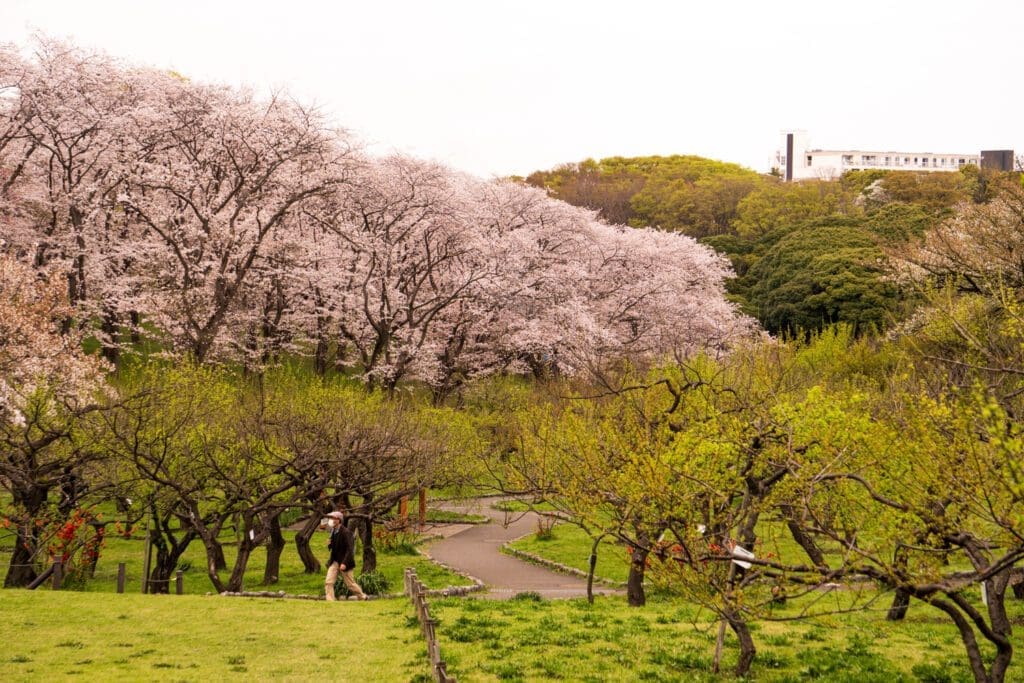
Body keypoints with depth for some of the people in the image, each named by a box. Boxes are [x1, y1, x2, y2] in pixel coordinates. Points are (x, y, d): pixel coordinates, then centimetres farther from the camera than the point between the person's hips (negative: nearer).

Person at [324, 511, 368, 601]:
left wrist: (344, 563, -27)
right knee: (328, 582, -7)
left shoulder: (346, 532, -17)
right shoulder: (333, 531, 8)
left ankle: (363, 597, 26)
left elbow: (350, 549, -20)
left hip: (344, 563, -7)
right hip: (334, 562, 7)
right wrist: (329, 545, -3)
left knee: (350, 583, 5)